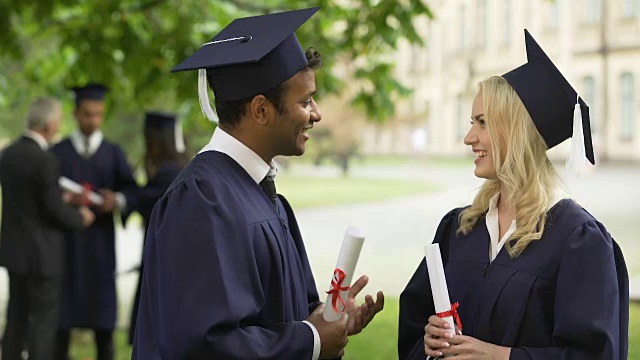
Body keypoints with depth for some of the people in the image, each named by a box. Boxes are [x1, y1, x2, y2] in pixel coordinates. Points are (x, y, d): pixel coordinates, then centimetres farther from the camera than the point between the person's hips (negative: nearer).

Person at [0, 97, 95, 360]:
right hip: (42, 253, -8)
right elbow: (54, 210, -18)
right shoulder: (44, 160, -21)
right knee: (44, 321, 1)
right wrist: (79, 217, 1)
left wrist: (65, 200, 16)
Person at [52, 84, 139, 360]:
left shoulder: (113, 154, 10)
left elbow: (133, 192, 0)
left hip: (100, 241, 1)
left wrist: (118, 200, -22)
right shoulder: (58, 152, 8)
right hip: (65, 238, 0)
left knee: (102, 305, 0)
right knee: (63, 307, 0)